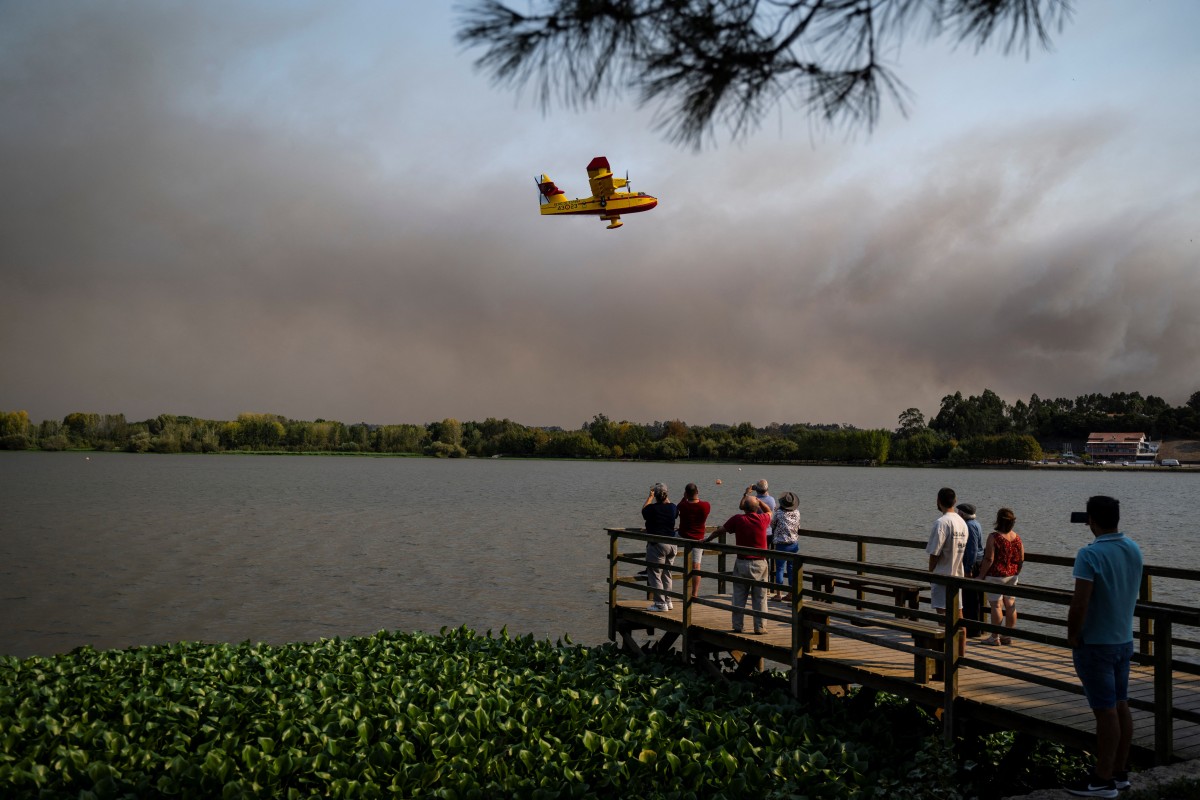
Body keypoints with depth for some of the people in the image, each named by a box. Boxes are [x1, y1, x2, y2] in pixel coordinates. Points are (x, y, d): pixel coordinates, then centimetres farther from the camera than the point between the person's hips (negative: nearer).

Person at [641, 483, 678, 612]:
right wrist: (666, 498, 36)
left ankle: (660, 604, -2)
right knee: (667, 574, 17)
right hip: (672, 544, 6)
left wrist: (650, 496, 23)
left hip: (657, 544, -6)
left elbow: (643, 510, 11)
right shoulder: (672, 507, 1)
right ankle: (668, 601, 22)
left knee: (655, 574, 0)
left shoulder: (652, 508, -13)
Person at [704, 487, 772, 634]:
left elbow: (719, 530, 6)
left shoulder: (737, 519, -7)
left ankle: (737, 626, 11)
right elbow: (769, 511, 20)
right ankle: (760, 627, 7)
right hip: (760, 563, 0)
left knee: (739, 596, 8)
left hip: (742, 563, 0)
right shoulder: (762, 519, -6)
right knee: (760, 597, 6)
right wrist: (757, 499, 14)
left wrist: (707, 540, 22)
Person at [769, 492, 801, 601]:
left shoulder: (779, 513, -15)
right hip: (794, 543, 5)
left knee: (779, 569, 2)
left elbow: (772, 524, 0)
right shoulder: (797, 512, -2)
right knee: (792, 569, 12)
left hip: (781, 545, -5)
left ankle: (779, 594, 3)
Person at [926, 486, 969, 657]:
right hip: (958, 574, 8)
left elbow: (934, 553, -15)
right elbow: (963, 550, 13)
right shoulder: (962, 522, 9)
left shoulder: (941, 522, -15)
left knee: (943, 615, -5)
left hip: (942, 575, -8)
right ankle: (962, 654, 19)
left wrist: (930, 573, -3)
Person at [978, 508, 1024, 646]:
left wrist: (981, 575, -8)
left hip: (996, 575, -6)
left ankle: (995, 637, -1)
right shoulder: (1017, 537, 4)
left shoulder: (994, 537, -15)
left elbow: (989, 560, -17)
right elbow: (1021, 560, 9)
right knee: (1010, 605, 11)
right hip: (1012, 576, 6)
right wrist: (1015, 573, 20)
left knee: (996, 605, -3)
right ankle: (1008, 636, 17)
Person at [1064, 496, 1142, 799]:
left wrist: (1072, 635, -10)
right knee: (1121, 707, 14)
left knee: (1106, 711, -2)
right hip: (1124, 640, 7)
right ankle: (1120, 772, 24)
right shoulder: (1134, 550, 2)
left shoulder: (1090, 554, -22)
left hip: (1096, 644, -7)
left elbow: (1079, 604, -23)